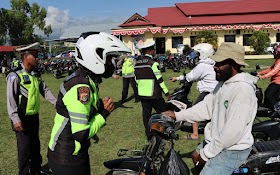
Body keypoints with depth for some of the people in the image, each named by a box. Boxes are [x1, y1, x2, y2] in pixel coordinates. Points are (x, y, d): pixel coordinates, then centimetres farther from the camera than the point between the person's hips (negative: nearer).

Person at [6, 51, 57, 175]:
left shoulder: (36, 76, 9)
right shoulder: (15, 76, -15)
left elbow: (45, 91, 10)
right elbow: (11, 99, -19)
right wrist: (16, 119, -25)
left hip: (34, 116, 8)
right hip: (22, 118, -8)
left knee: (35, 144, 20)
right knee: (25, 147, 0)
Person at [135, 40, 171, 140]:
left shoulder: (137, 63, 8)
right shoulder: (152, 63, -14)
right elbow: (159, 79, -15)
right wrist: (166, 93, -9)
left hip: (142, 94, 7)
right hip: (153, 94, -7)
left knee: (146, 113, 12)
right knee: (163, 112, 5)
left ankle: (148, 134, 17)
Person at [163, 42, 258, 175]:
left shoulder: (242, 90, -28)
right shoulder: (223, 83, 4)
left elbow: (233, 131, -30)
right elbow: (207, 106, 8)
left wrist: (207, 152, -22)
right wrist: (177, 115, 0)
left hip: (231, 150, -10)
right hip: (216, 140, 10)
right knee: (196, 156, 28)